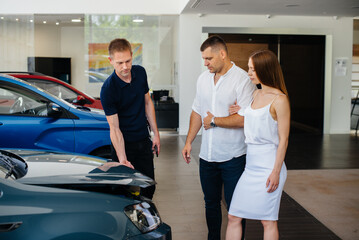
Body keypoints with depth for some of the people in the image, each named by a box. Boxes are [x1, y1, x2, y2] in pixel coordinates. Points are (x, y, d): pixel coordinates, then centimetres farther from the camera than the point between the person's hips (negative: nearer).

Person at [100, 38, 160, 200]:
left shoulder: (140, 72, -5)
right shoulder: (108, 89, -21)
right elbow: (114, 128, -20)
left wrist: (156, 133, 8)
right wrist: (122, 159, -28)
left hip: (144, 141, 5)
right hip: (123, 144, -5)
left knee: (149, 187, 13)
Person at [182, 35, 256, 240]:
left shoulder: (243, 79, -13)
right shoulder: (203, 79, 9)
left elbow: (245, 119, -21)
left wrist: (214, 121, -12)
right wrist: (189, 142, 15)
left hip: (233, 157, -6)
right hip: (207, 155, 6)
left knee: (234, 206, 4)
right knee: (211, 203, 17)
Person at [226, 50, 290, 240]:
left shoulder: (279, 99, -12)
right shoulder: (256, 94, 11)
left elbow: (283, 139, -12)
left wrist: (276, 171, -15)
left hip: (269, 166, -7)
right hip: (251, 165, 8)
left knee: (268, 221, 5)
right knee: (233, 217, 7)